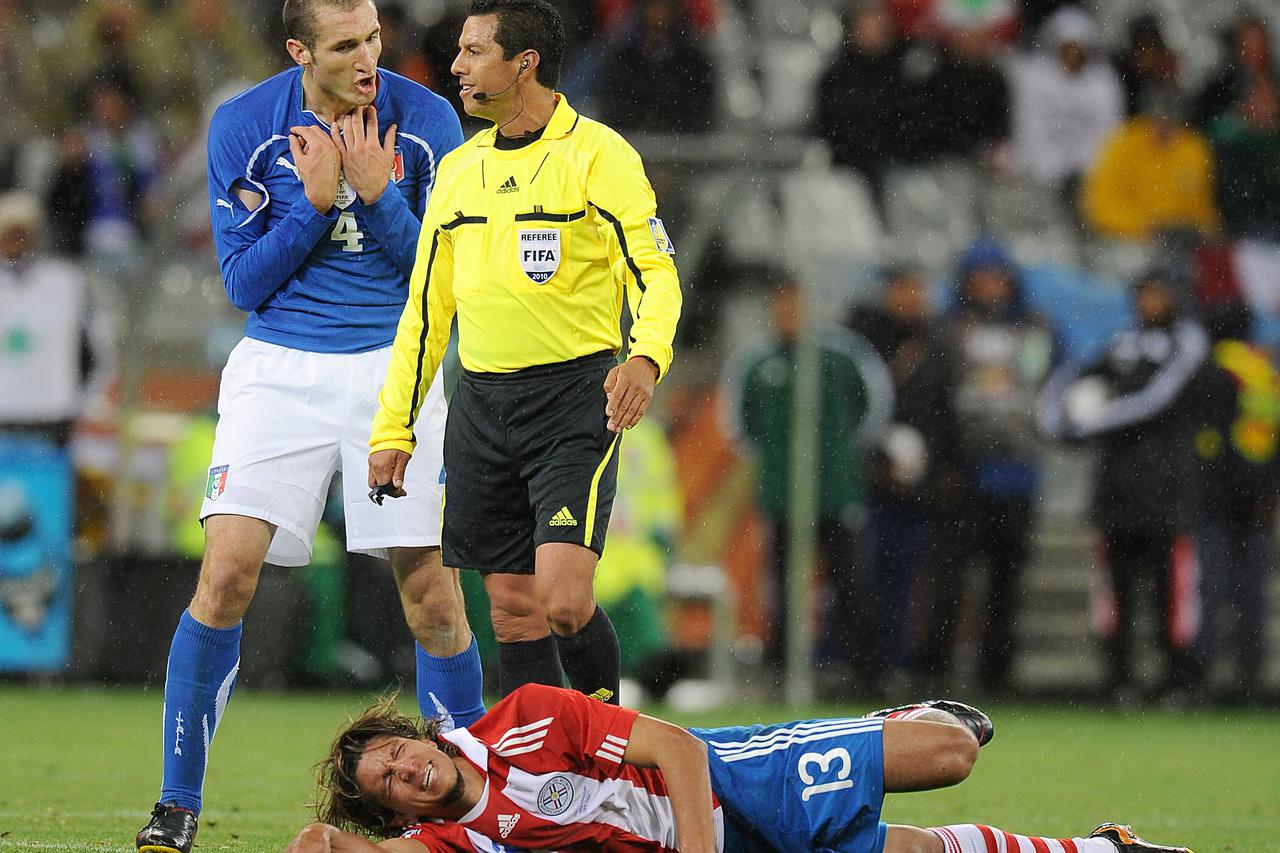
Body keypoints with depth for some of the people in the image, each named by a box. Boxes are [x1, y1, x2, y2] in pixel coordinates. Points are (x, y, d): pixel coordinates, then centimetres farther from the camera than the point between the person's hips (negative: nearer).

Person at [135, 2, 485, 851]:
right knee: (227, 573, -13)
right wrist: (316, 201, -15)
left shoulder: (426, 121, -4)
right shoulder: (243, 127, -4)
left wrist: (376, 194, -17)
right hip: (280, 369, 0)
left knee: (433, 596, -4)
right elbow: (244, 281, -2)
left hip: (395, 366, 0)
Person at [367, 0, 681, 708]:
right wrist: (391, 429, 14)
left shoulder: (597, 154, -4)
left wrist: (646, 358, -29)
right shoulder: (458, 170, 14)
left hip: (574, 397, -6)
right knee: (513, 609, 3)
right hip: (481, 404, 6)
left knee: (563, 600, -16)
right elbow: (425, 306, 18)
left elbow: (655, 274, -9)